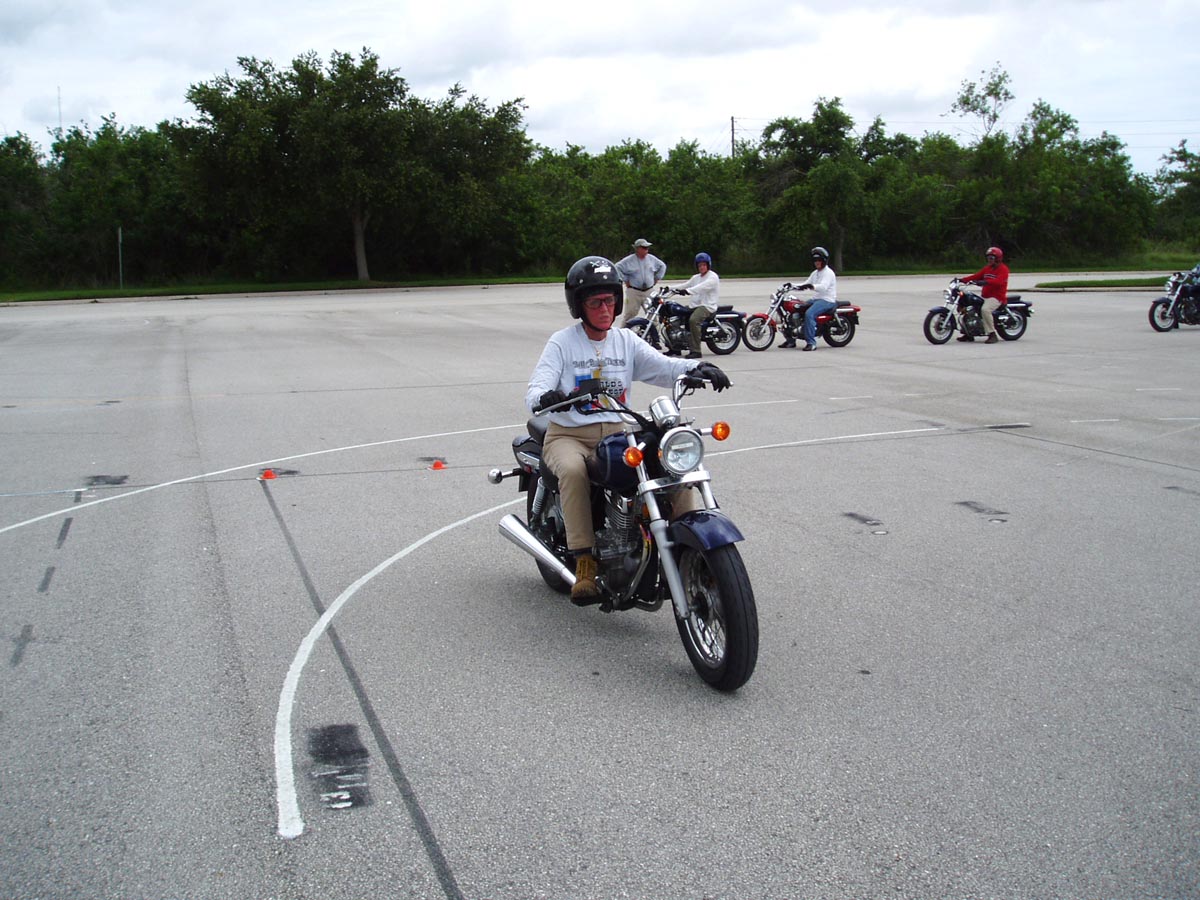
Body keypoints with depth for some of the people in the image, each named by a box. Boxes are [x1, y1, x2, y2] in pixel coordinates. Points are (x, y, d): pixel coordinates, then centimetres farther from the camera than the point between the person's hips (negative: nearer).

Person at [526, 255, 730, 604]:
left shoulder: (627, 341, 10)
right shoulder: (562, 343, -1)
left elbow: (664, 367, -5)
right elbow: (536, 389, -12)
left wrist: (698, 368, -26)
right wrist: (544, 398, -38)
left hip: (616, 433, 3)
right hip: (569, 435, -3)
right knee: (573, 470, -37)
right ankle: (585, 564, -33)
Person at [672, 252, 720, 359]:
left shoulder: (713, 277, -6)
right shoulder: (696, 277, 24)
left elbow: (702, 287, -24)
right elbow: (686, 285, 13)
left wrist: (688, 291, -39)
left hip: (707, 306, -9)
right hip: (695, 304, 9)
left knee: (693, 320, -35)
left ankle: (695, 351, -34)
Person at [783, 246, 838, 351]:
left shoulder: (828, 273, -10)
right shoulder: (815, 273, 20)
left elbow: (823, 287, -27)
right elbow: (806, 284, 20)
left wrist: (811, 286, -43)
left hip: (827, 300, -10)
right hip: (816, 299, 10)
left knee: (809, 314, -34)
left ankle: (811, 343, -35)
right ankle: (791, 340, 6)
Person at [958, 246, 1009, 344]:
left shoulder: (1003, 269, -7)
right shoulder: (987, 268, 19)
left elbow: (999, 281, -25)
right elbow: (977, 276, 12)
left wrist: (986, 282, -42)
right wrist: (962, 280, -2)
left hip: (997, 297, -9)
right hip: (985, 297, 9)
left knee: (985, 309, -36)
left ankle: (992, 335, -29)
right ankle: (969, 334, 6)